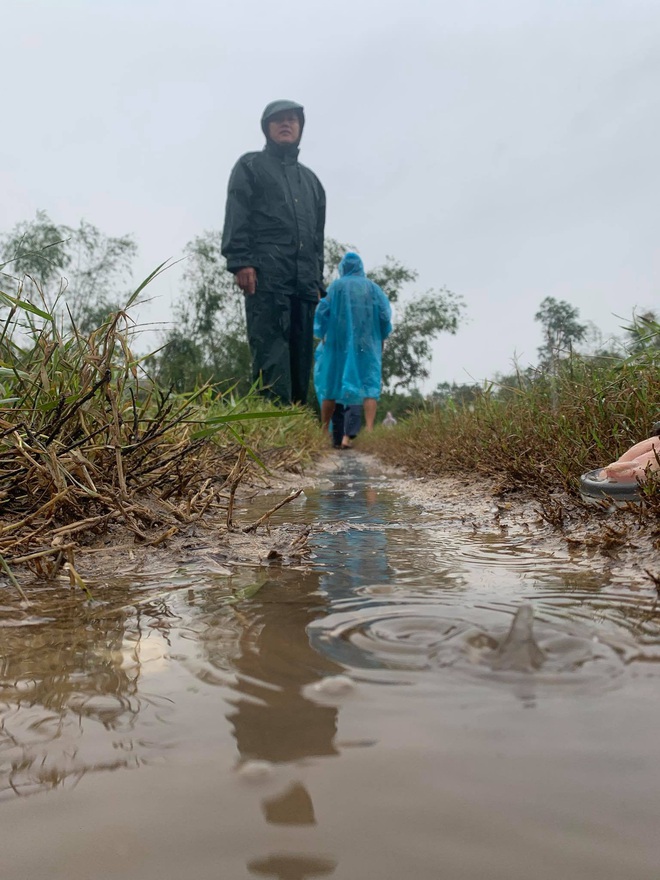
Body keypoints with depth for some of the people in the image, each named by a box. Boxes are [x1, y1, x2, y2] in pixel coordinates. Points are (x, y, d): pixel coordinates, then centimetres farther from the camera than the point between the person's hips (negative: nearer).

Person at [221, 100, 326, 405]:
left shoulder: (310, 179, 30)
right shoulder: (250, 166, 15)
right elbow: (236, 217, 1)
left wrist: (317, 281, 17)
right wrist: (241, 262, -14)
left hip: (304, 281, 6)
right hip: (266, 276, -5)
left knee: (301, 357, -1)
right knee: (270, 353, -16)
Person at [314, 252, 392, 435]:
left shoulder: (335, 286, 4)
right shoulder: (372, 287, 7)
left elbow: (323, 312, 0)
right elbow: (385, 315, 1)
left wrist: (322, 336, 12)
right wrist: (381, 340, 9)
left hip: (338, 342, 0)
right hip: (367, 344, 0)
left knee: (331, 384, 6)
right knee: (369, 383, -3)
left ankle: (324, 431, 6)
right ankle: (369, 428, -20)